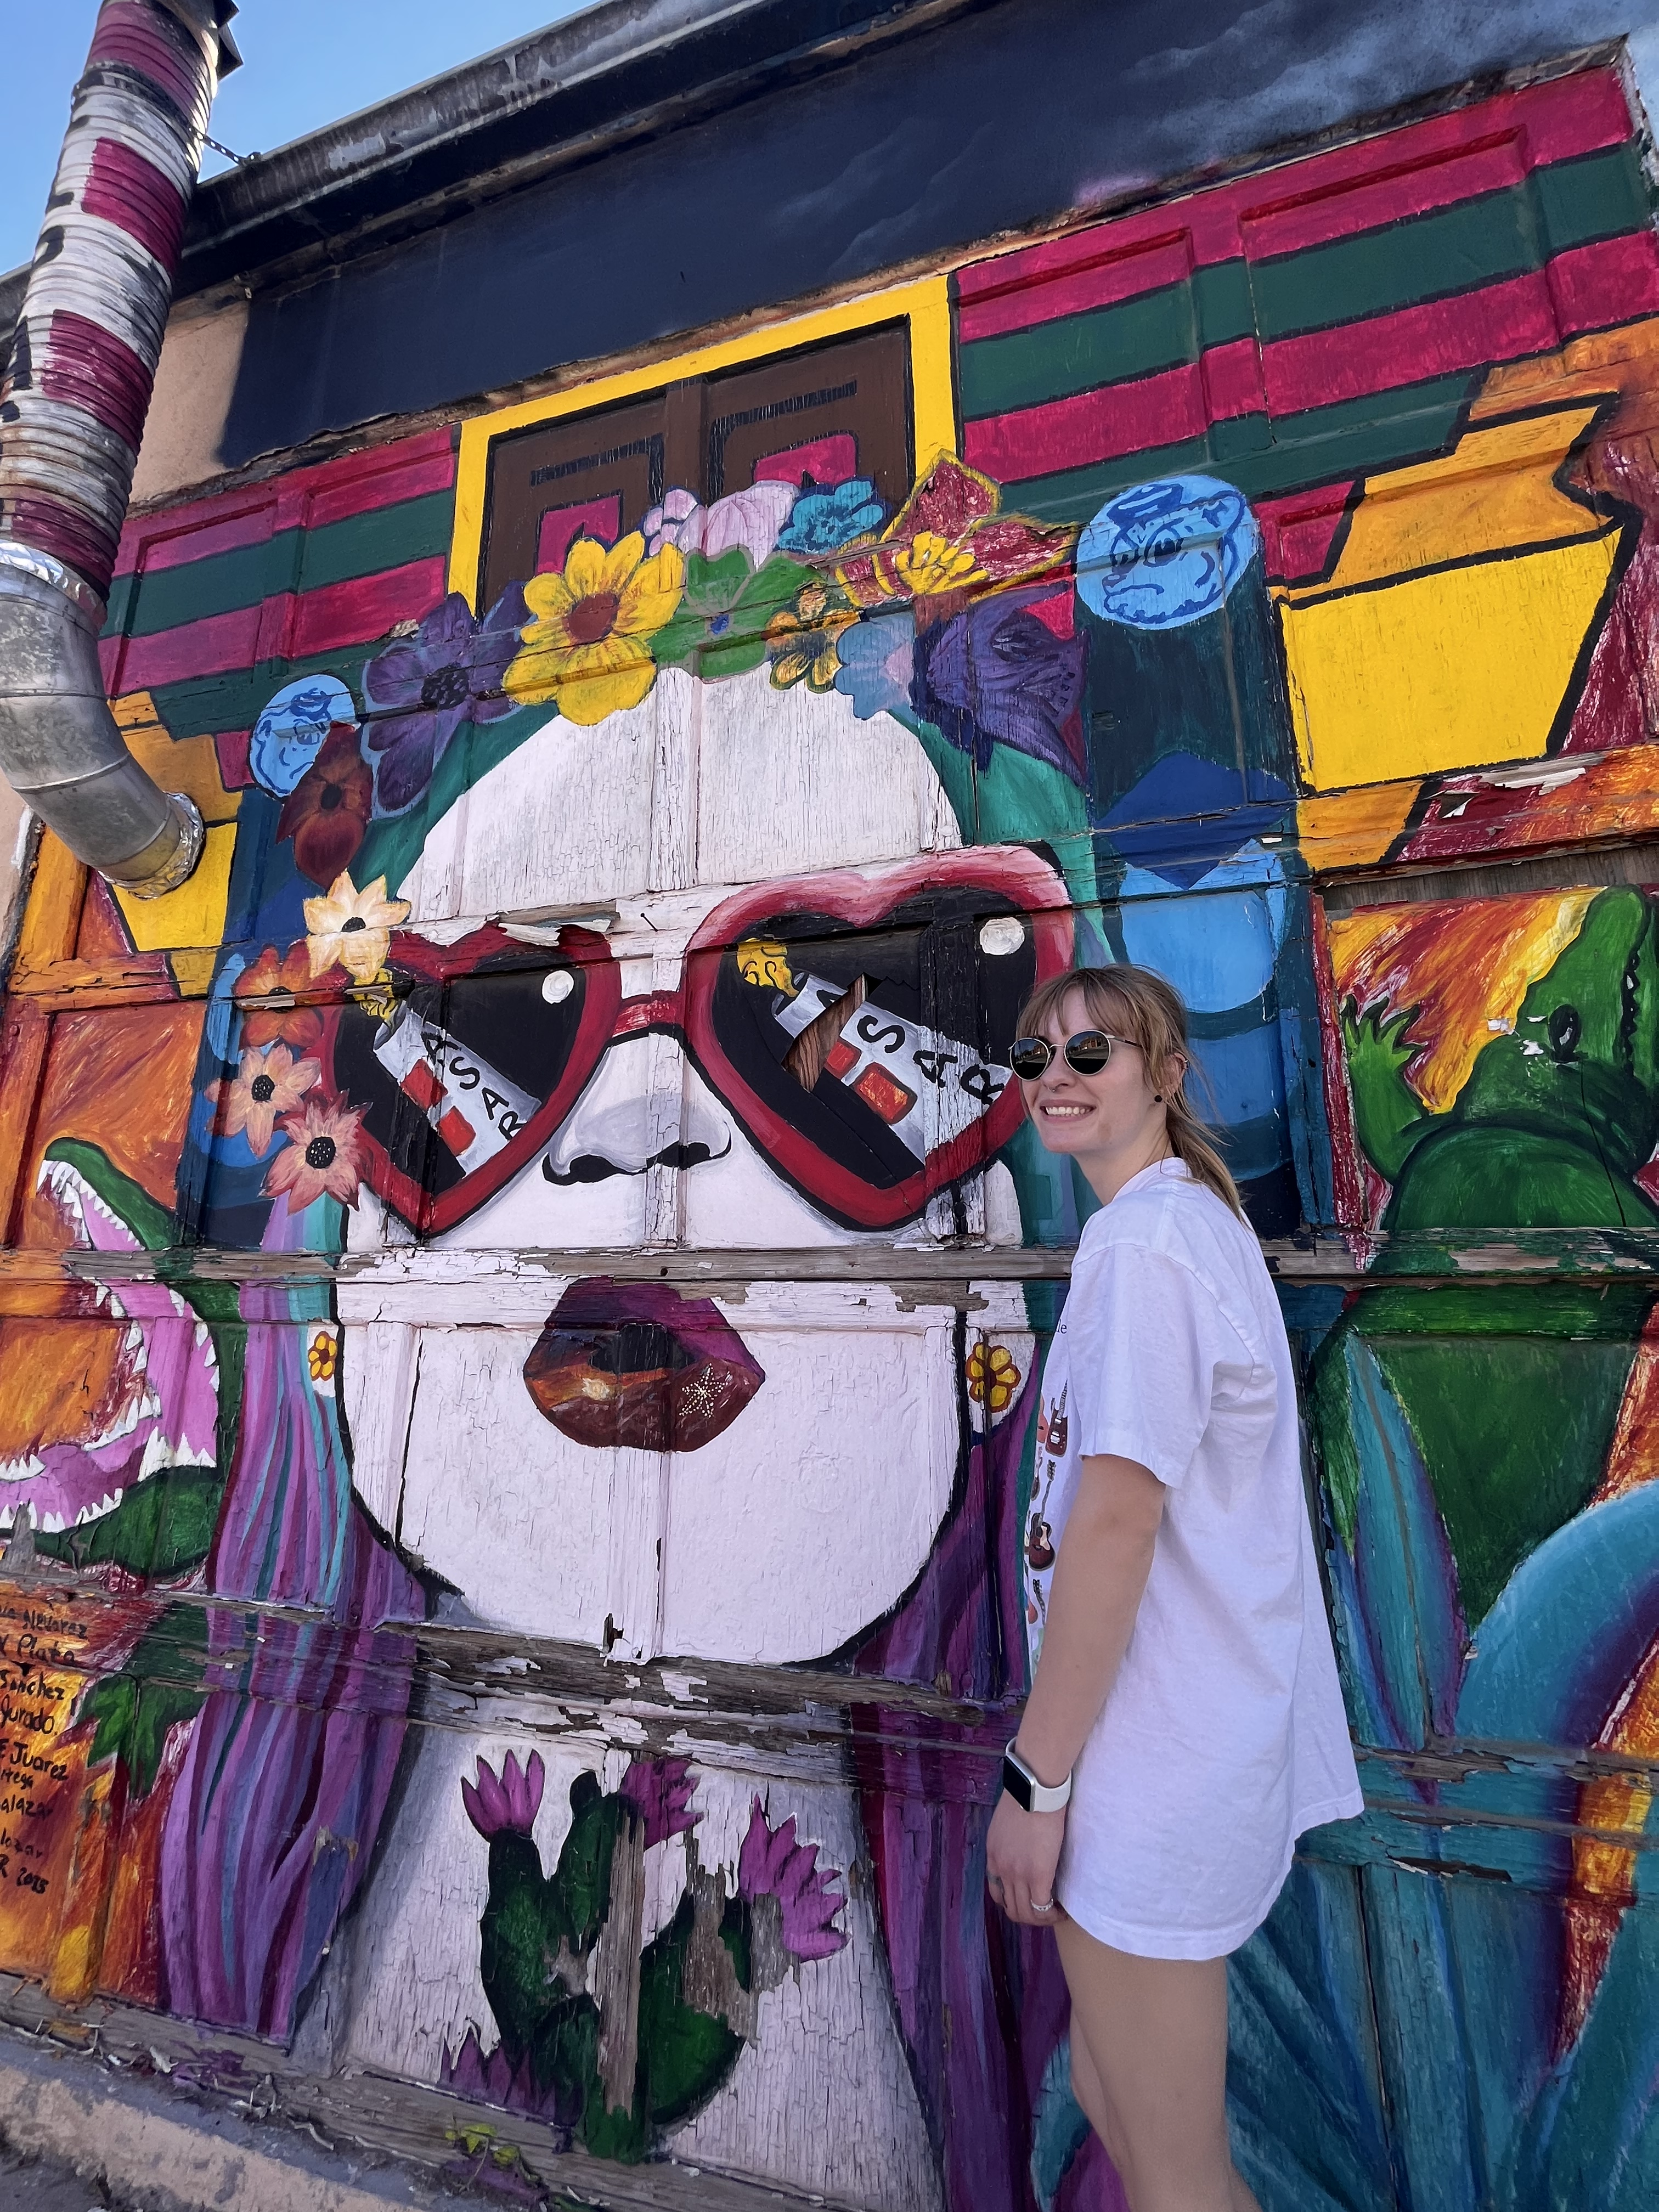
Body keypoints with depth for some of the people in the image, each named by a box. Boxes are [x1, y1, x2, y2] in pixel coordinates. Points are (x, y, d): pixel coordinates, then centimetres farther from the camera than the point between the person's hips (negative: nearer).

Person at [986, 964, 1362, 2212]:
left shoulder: (1140, 1241, -20)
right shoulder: (1204, 1217, 9)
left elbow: (1116, 1521, -23)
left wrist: (1037, 1780, -13)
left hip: (1155, 1767, -9)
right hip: (1209, 1728, 9)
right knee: (1117, 2094, 27)